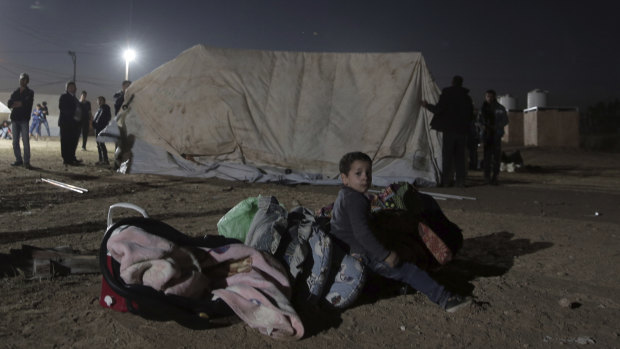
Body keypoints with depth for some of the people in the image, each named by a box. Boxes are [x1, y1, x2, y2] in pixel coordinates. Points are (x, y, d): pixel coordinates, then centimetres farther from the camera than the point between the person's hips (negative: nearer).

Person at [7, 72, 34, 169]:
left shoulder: (30, 93, 5)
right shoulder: (15, 92, 15)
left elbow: (28, 104, -10)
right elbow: (9, 104, 3)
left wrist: (16, 103, -5)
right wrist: (20, 104, -11)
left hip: (24, 120, -4)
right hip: (15, 119, 4)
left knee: (25, 141, -8)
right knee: (15, 142, 5)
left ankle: (26, 161, -6)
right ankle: (18, 160, 12)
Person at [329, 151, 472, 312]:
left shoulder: (343, 196, 13)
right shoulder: (356, 199, -22)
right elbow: (361, 233, -29)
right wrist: (385, 255, -26)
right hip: (358, 254, -11)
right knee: (406, 270, -12)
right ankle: (443, 297, -13)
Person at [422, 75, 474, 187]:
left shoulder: (446, 94, -6)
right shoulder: (467, 97, 9)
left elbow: (438, 109, -11)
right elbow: (470, 116, 12)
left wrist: (427, 105, 5)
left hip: (449, 130, -4)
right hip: (462, 131, 4)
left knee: (447, 156, -1)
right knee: (460, 156, 9)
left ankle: (446, 181, -5)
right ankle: (460, 181, 8)